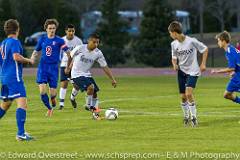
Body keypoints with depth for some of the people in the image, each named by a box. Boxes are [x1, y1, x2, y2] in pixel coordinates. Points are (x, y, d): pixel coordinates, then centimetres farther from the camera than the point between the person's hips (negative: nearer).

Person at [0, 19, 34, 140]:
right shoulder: (14, 42, -9)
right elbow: (16, 57, -25)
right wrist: (28, 60, -9)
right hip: (14, 78, -9)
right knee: (22, 102, -14)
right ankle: (21, 133, -23)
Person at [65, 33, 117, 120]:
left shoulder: (98, 53, -7)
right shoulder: (80, 48, -17)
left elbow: (105, 67, -4)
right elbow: (70, 56, 3)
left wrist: (113, 79, -10)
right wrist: (67, 68, 14)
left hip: (87, 74, 5)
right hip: (77, 74, -5)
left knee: (94, 92, -1)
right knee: (91, 87, -25)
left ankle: (95, 113, 13)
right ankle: (88, 106, -5)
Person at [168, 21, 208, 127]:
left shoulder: (192, 41, -16)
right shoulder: (174, 44, -1)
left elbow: (205, 49, -3)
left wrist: (203, 64, -7)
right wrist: (175, 65, -9)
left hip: (193, 71, -5)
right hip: (181, 71, 5)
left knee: (189, 93, -20)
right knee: (183, 96, 4)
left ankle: (193, 116, -6)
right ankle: (186, 116, 25)